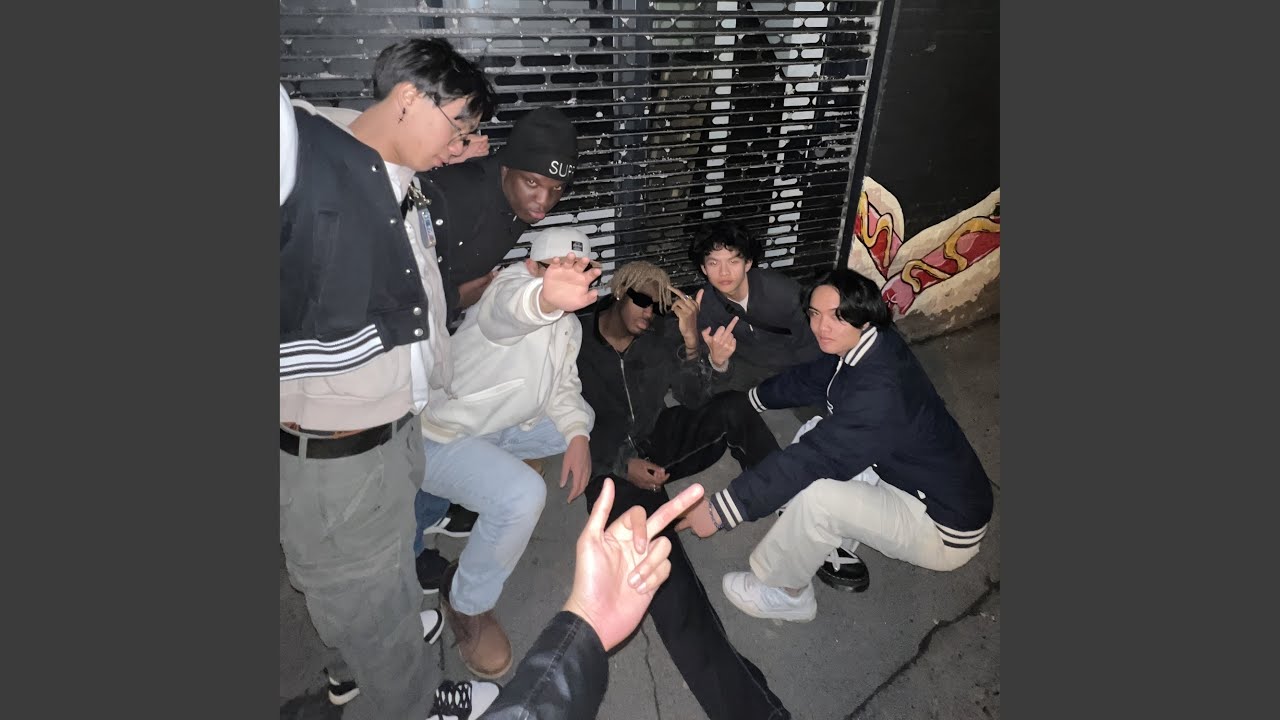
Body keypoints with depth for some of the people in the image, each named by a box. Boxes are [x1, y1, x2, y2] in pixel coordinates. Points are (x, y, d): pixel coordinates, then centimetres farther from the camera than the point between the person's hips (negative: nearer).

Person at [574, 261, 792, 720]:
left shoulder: (662, 332, -3)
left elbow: (694, 399, -8)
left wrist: (692, 341, -25)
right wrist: (622, 465, -20)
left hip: (659, 442, 4)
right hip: (611, 463, -4)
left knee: (733, 409, -23)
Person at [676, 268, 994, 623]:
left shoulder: (880, 389, -33)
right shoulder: (862, 348, -7)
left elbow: (809, 458, -36)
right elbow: (807, 380, 10)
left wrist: (719, 509, -33)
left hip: (945, 530, -9)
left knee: (815, 496, -28)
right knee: (817, 432, 5)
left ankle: (785, 594, 1)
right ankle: (837, 546, 12)